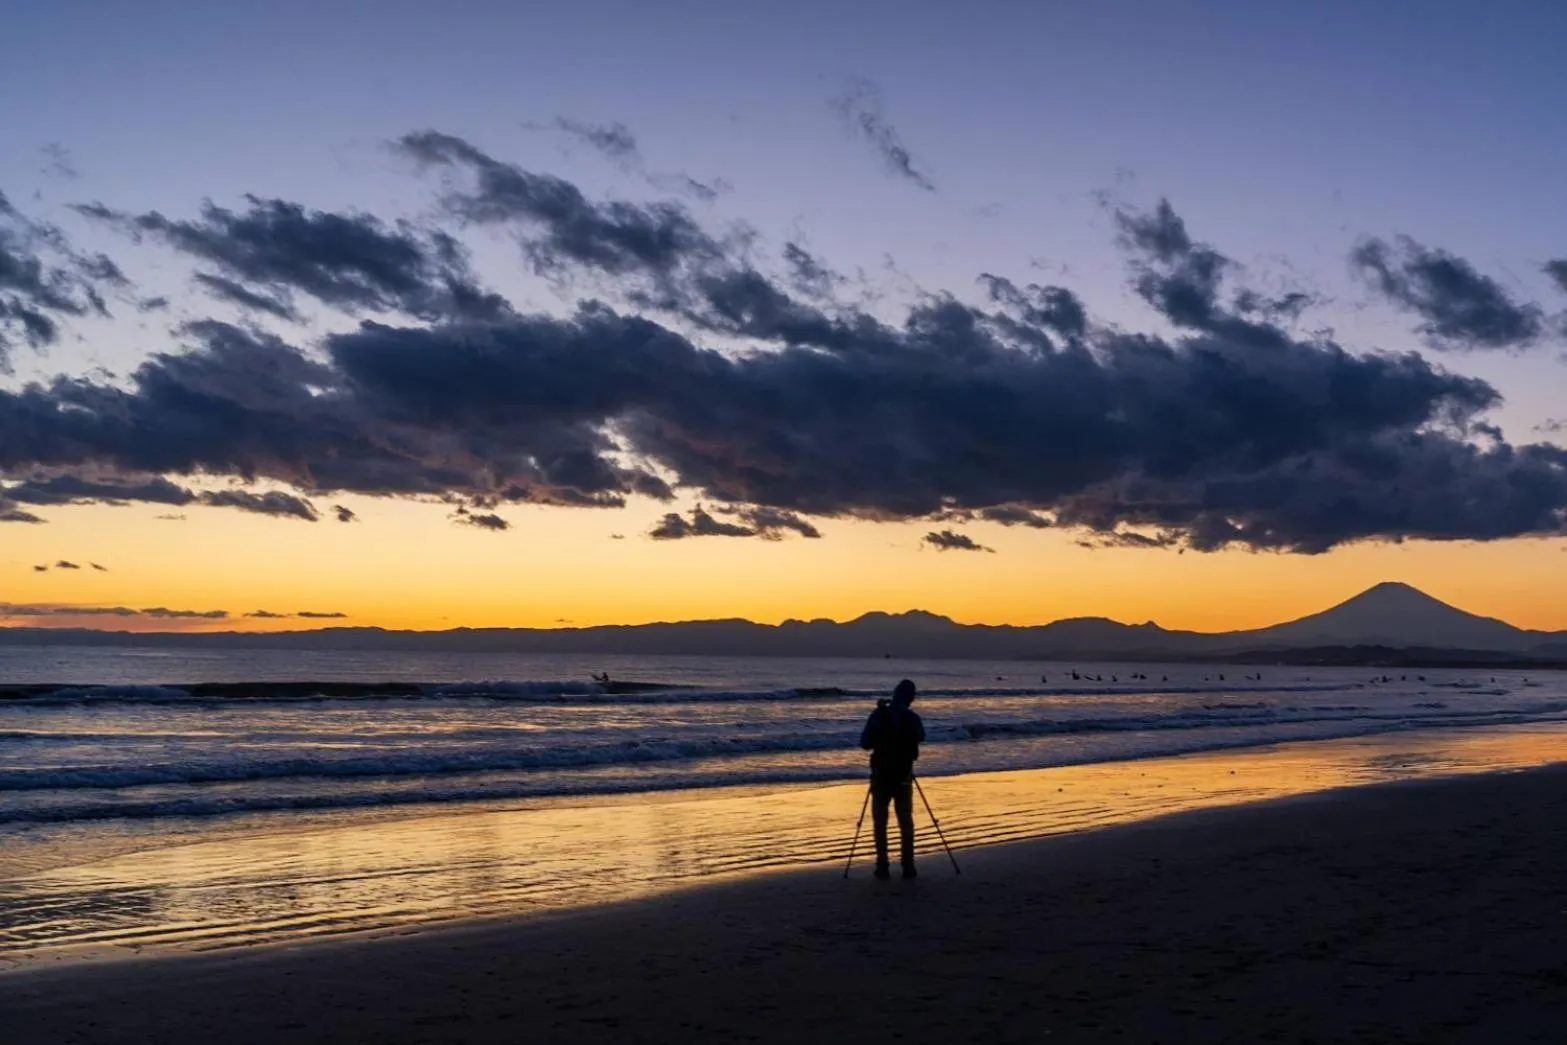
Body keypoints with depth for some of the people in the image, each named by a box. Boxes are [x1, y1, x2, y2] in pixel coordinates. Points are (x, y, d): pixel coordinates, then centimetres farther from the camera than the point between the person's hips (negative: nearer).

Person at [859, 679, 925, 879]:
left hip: (881, 776, -1)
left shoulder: (878, 716, -9)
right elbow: (920, 737, 19)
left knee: (880, 823, 4)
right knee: (906, 822, 9)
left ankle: (882, 867, -1)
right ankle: (908, 866, 5)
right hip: (903, 776, 2)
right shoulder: (912, 719, -2)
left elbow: (865, 743, -6)